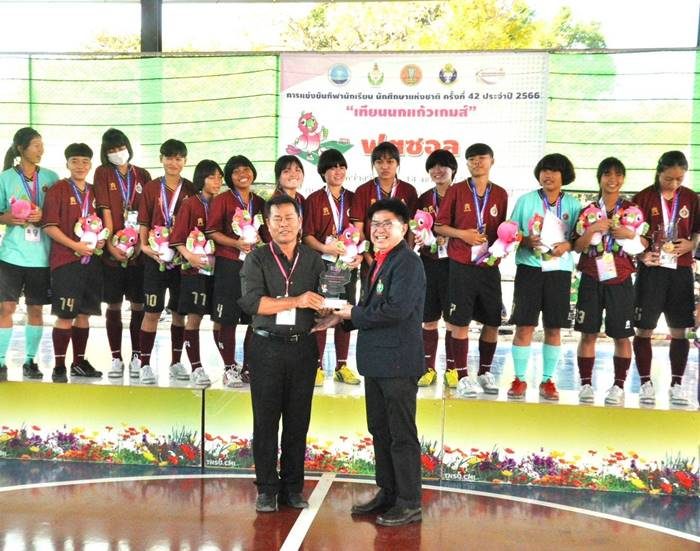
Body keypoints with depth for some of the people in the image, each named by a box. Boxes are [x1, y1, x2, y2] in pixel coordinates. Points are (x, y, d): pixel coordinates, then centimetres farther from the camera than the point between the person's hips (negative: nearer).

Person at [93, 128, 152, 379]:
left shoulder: (142, 175, 10)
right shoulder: (102, 173, 5)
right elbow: (105, 210, -4)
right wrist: (111, 243, -13)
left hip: (139, 249, 1)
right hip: (113, 249, -1)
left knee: (138, 304, 3)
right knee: (113, 305, 4)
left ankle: (136, 356, 12)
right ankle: (116, 358, 12)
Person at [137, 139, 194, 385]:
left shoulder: (191, 189, 6)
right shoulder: (151, 188, 3)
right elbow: (143, 222, 2)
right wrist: (145, 246, -13)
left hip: (184, 257, 2)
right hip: (156, 257, -2)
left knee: (180, 311, 8)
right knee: (152, 311, -2)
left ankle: (176, 363, 20)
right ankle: (145, 364, 6)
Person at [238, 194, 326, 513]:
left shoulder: (313, 260, 9)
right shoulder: (257, 259, 2)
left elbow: (324, 304, 8)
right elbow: (252, 301, -12)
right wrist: (296, 301, -17)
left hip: (303, 348, 2)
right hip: (267, 347, -2)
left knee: (298, 422, 7)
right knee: (266, 421, 3)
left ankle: (293, 488, 18)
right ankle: (267, 489, 14)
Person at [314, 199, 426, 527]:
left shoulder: (408, 263, -14)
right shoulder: (379, 263, 15)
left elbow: (396, 310, -25)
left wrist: (352, 313, -13)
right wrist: (341, 319, 4)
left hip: (398, 361, -9)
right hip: (375, 361, 10)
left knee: (401, 435, 0)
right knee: (380, 431, 17)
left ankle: (409, 503, 12)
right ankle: (387, 494, 30)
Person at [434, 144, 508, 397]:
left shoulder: (501, 194, 9)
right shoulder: (456, 191, 2)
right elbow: (439, 226, 2)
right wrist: (462, 234, -12)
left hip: (490, 266, 3)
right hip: (461, 265, -3)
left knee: (493, 321, 6)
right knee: (460, 321, -1)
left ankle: (485, 372, 23)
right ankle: (462, 376, 9)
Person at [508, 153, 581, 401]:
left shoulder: (573, 204, 7)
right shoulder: (525, 200, 4)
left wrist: (567, 245, -11)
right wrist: (526, 241, -14)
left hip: (559, 269, 1)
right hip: (529, 268, -1)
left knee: (554, 327, 4)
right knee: (524, 325, -3)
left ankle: (548, 380, 15)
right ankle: (519, 379, 7)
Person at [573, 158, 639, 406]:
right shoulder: (588, 211, 7)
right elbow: (577, 246, 1)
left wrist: (630, 235, -11)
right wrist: (592, 229, -15)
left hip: (620, 281, 0)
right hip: (591, 280, 0)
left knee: (621, 335, 1)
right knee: (588, 333, 0)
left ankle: (619, 385, 10)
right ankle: (586, 383, 7)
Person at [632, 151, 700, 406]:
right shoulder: (644, 197, -2)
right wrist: (642, 255, -15)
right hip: (651, 270, -2)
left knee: (678, 330, 6)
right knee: (644, 328, 0)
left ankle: (677, 384, 15)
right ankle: (645, 383, 11)